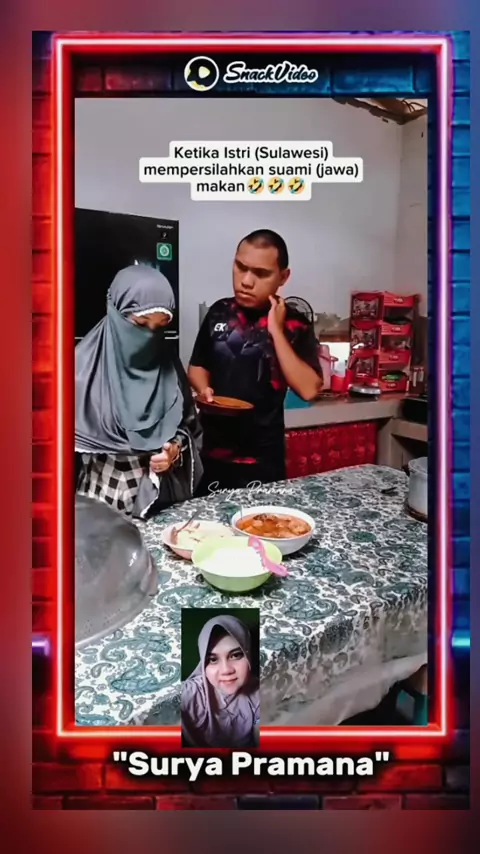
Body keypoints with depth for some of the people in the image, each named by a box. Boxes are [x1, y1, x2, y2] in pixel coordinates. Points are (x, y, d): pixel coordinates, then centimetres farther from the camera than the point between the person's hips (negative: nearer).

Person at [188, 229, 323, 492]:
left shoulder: (294, 325, -9)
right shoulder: (219, 312, 1)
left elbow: (309, 390, -20)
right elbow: (197, 366, 14)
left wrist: (276, 331, -20)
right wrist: (204, 389, -8)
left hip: (262, 460, -3)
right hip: (212, 452, 4)